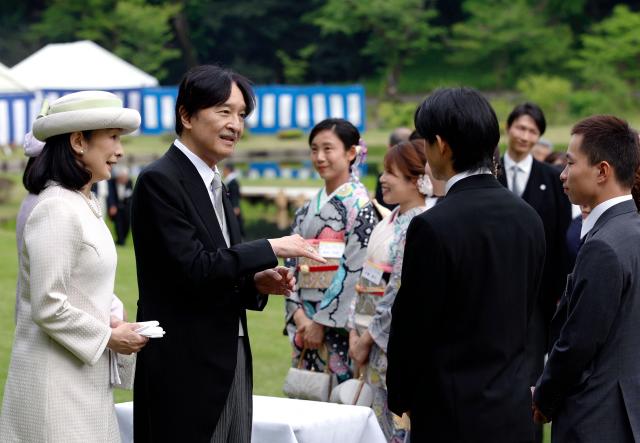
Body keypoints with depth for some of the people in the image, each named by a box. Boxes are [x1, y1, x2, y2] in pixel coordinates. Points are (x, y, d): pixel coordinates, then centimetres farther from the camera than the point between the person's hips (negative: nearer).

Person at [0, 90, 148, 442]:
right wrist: (108, 337, -11)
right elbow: (48, 307, -21)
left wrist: (110, 322, 6)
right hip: (56, 382, -9)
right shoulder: (56, 209, -17)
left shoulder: (84, 204, 11)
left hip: (85, 375, 9)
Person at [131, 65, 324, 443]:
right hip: (186, 367, -9)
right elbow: (192, 269, -20)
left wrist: (258, 282, 2)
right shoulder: (160, 181, -11)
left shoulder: (215, 185, 17)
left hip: (231, 364, 9)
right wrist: (271, 249, -16)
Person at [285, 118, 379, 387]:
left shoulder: (359, 204, -6)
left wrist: (322, 322, -14)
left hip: (339, 327, -6)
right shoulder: (308, 210, 14)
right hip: (305, 324, 6)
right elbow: (293, 264, 11)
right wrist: (298, 314, -5)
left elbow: (355, 270, -13)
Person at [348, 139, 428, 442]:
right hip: (372, 340, 9)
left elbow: (401, 294, -19)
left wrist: (368, 339, -12)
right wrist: (355, 332, 5)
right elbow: (366, 278, 14)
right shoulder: (390, 220, 12)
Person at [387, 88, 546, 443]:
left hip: (453, 413, -6)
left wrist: (400, 397, 4)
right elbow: (523, 312, 10)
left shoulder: (433, 227, -17)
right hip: (514, 413, 6)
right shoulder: (528, 218, 3)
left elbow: (412, 325, -11)